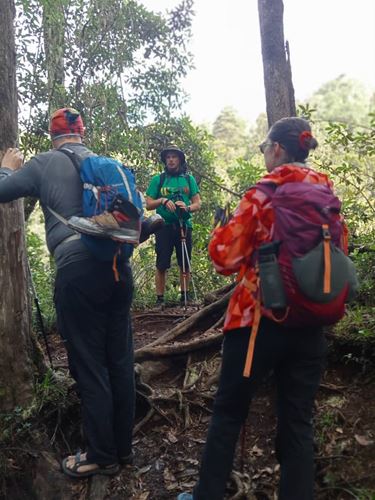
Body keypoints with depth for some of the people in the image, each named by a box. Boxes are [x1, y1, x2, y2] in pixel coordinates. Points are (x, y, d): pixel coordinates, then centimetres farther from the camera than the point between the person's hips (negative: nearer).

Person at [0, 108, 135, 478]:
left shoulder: (43, 164, 3)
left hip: (78, 270, -5)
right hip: (117, 265, 5)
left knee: (89, 367, 5)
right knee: (120, 361, 13)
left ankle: (102, 457, 17)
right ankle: (123, 447, 27)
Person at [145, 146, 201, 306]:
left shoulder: (189, 179, 11)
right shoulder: (158, 180, 7)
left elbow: (197, 204, 7)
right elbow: (148, 204, 4)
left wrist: (187, 207, -14)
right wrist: (162, 200, -15)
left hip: (184, 226, 2)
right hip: (164, 226, -1)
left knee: (185, 264, 7)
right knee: (162, 265, -2)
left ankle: (185, 297, 18)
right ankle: (160, 299, 5)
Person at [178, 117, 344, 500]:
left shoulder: (263, 193, -9)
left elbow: (226, 255, -11)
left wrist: (220, 230, 9)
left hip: (260, 317, -4)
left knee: (228, 412, 12)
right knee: (297, 421, 13)